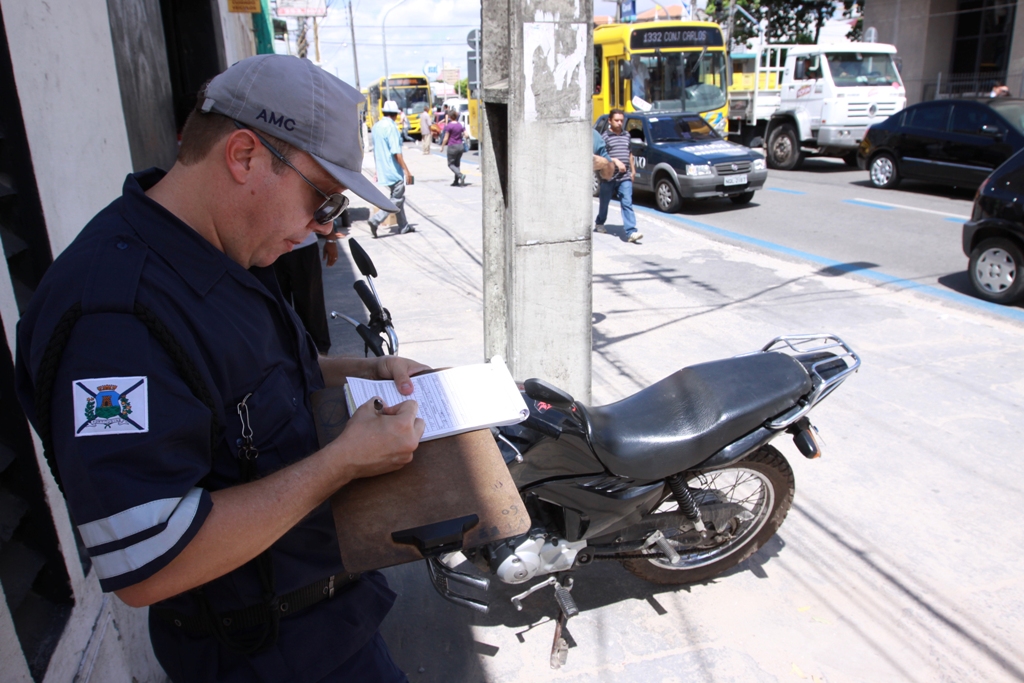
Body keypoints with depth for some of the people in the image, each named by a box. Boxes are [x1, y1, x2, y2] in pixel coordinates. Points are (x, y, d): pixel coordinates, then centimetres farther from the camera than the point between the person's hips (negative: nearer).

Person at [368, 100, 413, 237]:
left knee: (398, 198, 17)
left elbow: (375, 151, 16)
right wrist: (406, 170, -18)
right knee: (397, 199, -2)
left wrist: (378, 170, 22)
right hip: (394, 170, -9)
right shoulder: (391, 126, -15)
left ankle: (403, 226, 22)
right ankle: (376, 220, -15)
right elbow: (396, 152, -20)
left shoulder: (376, 126, 10)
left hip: (383, 170, 9)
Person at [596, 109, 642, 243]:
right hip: (608, 177, -3)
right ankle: (600, 223, 41)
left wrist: (633, 170, 21)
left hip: (625, 177, 3)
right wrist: (616, 162, -22)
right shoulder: (605, 136, -4)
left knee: (627, 203, -10)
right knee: (604, 202, 15)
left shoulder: (626, 135, 13)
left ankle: (631, 232, -19)